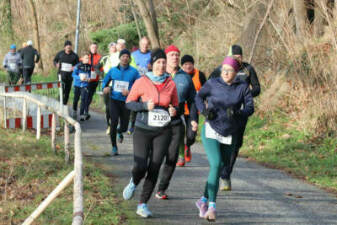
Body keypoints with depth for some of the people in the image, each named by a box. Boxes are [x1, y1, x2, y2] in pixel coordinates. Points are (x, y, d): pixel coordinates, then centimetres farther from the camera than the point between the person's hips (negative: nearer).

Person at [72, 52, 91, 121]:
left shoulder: (89, 66, 0)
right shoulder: (78, 66, -10)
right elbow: (73, 74, -12)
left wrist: (89, 78, -9)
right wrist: (80, 78, -27)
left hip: (85, 85, 1)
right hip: (77, 84, -1)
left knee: (84, 99, -10)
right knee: (76, 99, 12)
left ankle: (81, 115, -7)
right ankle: (75, 111, 37)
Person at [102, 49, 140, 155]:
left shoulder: (134, 72, -3)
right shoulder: (113, 70, 5)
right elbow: (105, 81, 19)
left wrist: (129, 92, -20)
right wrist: (105, 88, -3)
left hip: (126, 102, 0)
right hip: (114, 100, 0)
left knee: (124, 127, 4)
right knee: (114, 121, -20)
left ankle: (120, 132, 45)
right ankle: (114, 146, -5)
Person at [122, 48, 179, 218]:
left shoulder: (171, 84, 4)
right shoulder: (142, 82, -4)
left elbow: (175, 105, 16)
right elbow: (129, 102, 1)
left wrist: (173, 111, -7)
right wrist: (145, 105, -16)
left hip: (163, 132, 2)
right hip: (143, 130, -2)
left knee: (154, 168, -1)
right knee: (140, 167, -13)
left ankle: (143, 204, 11)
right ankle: (134, 183, 24)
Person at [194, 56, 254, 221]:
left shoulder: (242, 87, -3)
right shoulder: (213, 84, -6)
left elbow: (250, 107, -6)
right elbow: (199, 97, 10)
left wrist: (238, 113, -27)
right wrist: (204, 110, -10)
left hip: (229, 135, 3)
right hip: (211, 132, -3)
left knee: (219, 167, 13)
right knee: (216, 165, -20)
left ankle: (203, 200, 33)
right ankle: (211, 206, -21)